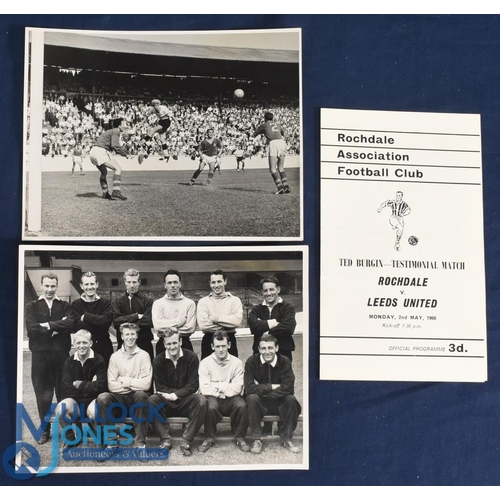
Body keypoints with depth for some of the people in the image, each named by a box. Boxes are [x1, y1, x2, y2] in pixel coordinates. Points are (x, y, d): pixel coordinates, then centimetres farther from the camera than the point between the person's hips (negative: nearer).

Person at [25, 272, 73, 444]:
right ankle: (45, 430, 16)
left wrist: (47, 325, -13)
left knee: (63, 391, 4)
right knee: (42, 393, 4)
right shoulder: (32, 306, 7)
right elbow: (31, 328, -9)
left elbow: (70, 324, -10)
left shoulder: (65, 306, 9)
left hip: (61, 353, 0)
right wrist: (57, 329, -9)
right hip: (40, 354, 0)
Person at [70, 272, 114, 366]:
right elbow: (77, 326, -10)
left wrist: (86, 317, -12)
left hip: (103, 347, 1)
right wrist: (98, 320, -13)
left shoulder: (105, 303, 5)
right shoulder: (76, 304, 4)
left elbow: (107, 321, -13)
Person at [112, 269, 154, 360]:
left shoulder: (147, 300, 3)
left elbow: (148, 321, -10)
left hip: (144, 344, -1)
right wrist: (136, 316, -10)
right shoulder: (117, 301, 9)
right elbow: (116, 321, -5)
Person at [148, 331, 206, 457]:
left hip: (186, 402, -1)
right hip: (166, 403, 1)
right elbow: (160, 387, -5)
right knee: (151, 400, -29)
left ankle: (186, 440, -25)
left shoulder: (191, 357, -5)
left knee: (201, 400, -31)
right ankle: (165, 440, -23)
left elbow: (193, 385, -7)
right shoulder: (158, 360, -3)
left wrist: (175, 395, -19)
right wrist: (183, 391, -16)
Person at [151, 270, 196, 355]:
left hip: (184, 344, 0)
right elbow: (157, 325, -10)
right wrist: (178, 321, -8)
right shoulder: (158, 303, 5)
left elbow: (191, 328, -7)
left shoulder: (190, 303, 4)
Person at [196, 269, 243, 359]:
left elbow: (237, 321, -14)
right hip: (209, 342, 0)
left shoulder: (235, 300, 4)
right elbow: (202, 324, -11)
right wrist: (226, 326, -10)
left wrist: (216, 318, -11)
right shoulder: (203, 301, 4)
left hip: (229, 341, 0)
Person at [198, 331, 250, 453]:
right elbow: (204, 389, -12)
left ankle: (239, 438, -7)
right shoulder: (205, 363, -2)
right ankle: (209, 438, -10)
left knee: (241, 405, -31)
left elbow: (237, 388, -9)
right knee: (210, 406, -34)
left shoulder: (237, 363, -1)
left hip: (230, 399, 1)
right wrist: (226, 387, -12)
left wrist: (217, 386, -11)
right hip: (213, 398, -1)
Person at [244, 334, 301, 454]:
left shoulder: (285, 362, -10)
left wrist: (262, 389, -23)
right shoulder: (252, 362, -13)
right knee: (251, 398, -32)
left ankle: (286, 439, -10)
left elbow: (288, 388, -22)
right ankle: (257, 439, -20)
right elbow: (249, 388, -23)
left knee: (291, 399, -27)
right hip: (259, 403, -1)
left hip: (279, 403, 1)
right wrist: (272, 387, -22)